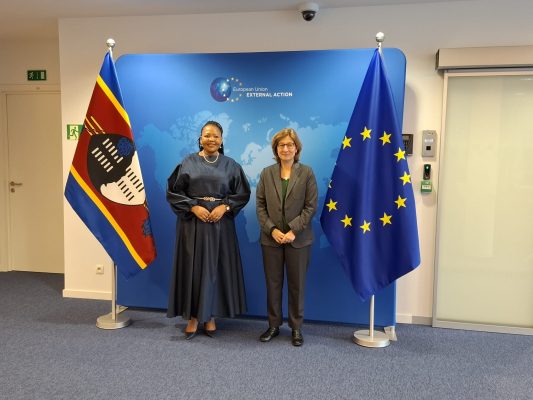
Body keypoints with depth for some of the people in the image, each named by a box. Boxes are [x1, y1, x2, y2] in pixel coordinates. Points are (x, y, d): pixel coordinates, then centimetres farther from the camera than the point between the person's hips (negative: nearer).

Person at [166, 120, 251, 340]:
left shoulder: (230, 165, 4)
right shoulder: (188, 162, 1)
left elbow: (243, 193, 4)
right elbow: (173, 192, 0)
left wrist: (224, 207, -12)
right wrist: (194, 207, -13)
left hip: (220, 223, 1)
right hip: (192, 222, -1)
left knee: (216, 268, 6)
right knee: (193, 268, 3)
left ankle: (210, 316, 21)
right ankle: (193, 317, 17)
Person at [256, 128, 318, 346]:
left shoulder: (306, 173, 0)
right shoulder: (266, 173, 5)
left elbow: (311, 206, -5)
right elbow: (260, 205, 2)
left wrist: (293, 231, -13)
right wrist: (272, 230, -10)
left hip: (298, 239, -2)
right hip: (271, 238, 2)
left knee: (297, 285, 8)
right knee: (273, 284, 10)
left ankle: (296, 327, 23)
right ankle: (274, 325, 26)